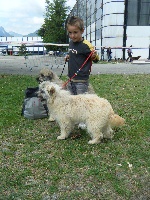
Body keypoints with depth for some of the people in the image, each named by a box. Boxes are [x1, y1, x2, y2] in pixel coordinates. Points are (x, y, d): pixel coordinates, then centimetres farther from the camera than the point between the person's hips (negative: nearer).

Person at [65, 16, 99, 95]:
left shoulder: (86, 45, -16)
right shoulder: (71, 43, 6)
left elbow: (96, 59, -9)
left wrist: (94, 56, -29)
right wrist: (68, 57, 5)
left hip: (81, 81, -7)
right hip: (71, 80, 8)